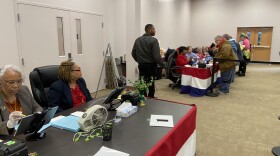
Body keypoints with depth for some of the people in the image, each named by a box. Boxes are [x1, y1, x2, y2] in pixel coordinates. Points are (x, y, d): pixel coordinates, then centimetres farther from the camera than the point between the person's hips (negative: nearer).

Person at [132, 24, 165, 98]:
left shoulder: (138, 40, 8)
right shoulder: (153, 40, -11)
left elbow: (133, 53, 10)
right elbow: (157, 56, -18)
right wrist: (163, 66, -14)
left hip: (141, 66, 5)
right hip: (151, 65, -5)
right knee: (151, 85, 6)